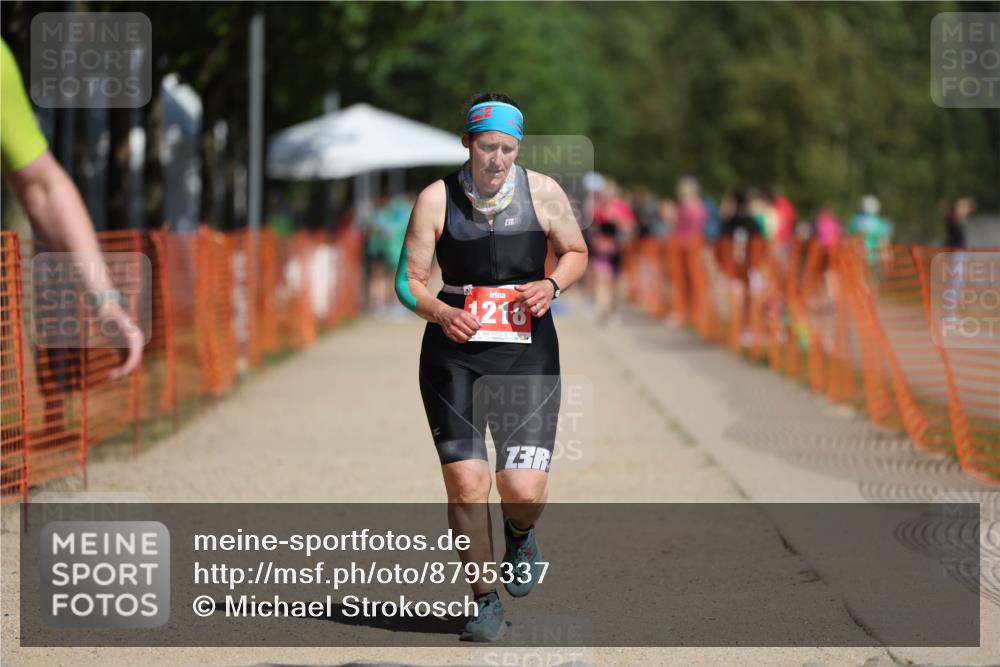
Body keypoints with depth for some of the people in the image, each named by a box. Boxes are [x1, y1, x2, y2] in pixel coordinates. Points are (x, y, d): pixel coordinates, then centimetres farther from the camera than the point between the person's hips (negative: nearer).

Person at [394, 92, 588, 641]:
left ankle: (520, 535, 30)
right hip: (455, 349, 0)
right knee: (465, 481, -9)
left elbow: (576, 253, 13)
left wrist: (552, 284, -8)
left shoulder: (542, 192, -1)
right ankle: (485, 601, 9)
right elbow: (408, 279, 0)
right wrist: (442, 313, -19)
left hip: (527, 349, 0)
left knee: (523, 490, -9)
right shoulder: (436, 199, -3)